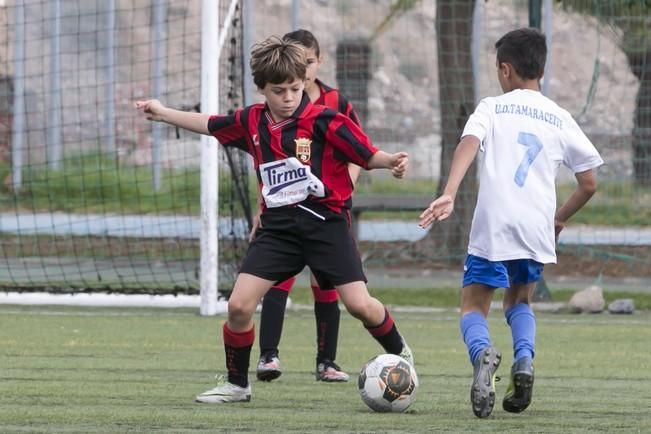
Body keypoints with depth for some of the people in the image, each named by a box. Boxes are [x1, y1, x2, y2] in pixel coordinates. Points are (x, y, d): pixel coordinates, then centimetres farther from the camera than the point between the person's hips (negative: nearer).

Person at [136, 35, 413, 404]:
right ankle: (236, 384, 14)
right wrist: (164, 113, 29)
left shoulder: (325, 121, -10)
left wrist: (391, 162, -30)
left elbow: (366, 155, -9)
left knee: (360, 304, -12)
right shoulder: (252, 122, 4)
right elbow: (210, 125, 22)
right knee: (239, 305, -6)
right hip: (278, 225, 4)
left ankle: (399, 353, 18)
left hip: (325, 222, -4)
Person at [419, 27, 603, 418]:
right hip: (538, 228, 3)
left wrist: (449, 195, -24)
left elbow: (469, 144, -13)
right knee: (520, 300, 25)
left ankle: (483, 352, -26)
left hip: (493, 225, -3)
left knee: (474, 306, 8)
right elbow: (589, 184, 15)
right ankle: (524, 359, -4)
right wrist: (561, 218, 31)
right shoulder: (561, 120, 15)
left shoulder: (493, 108, 7)